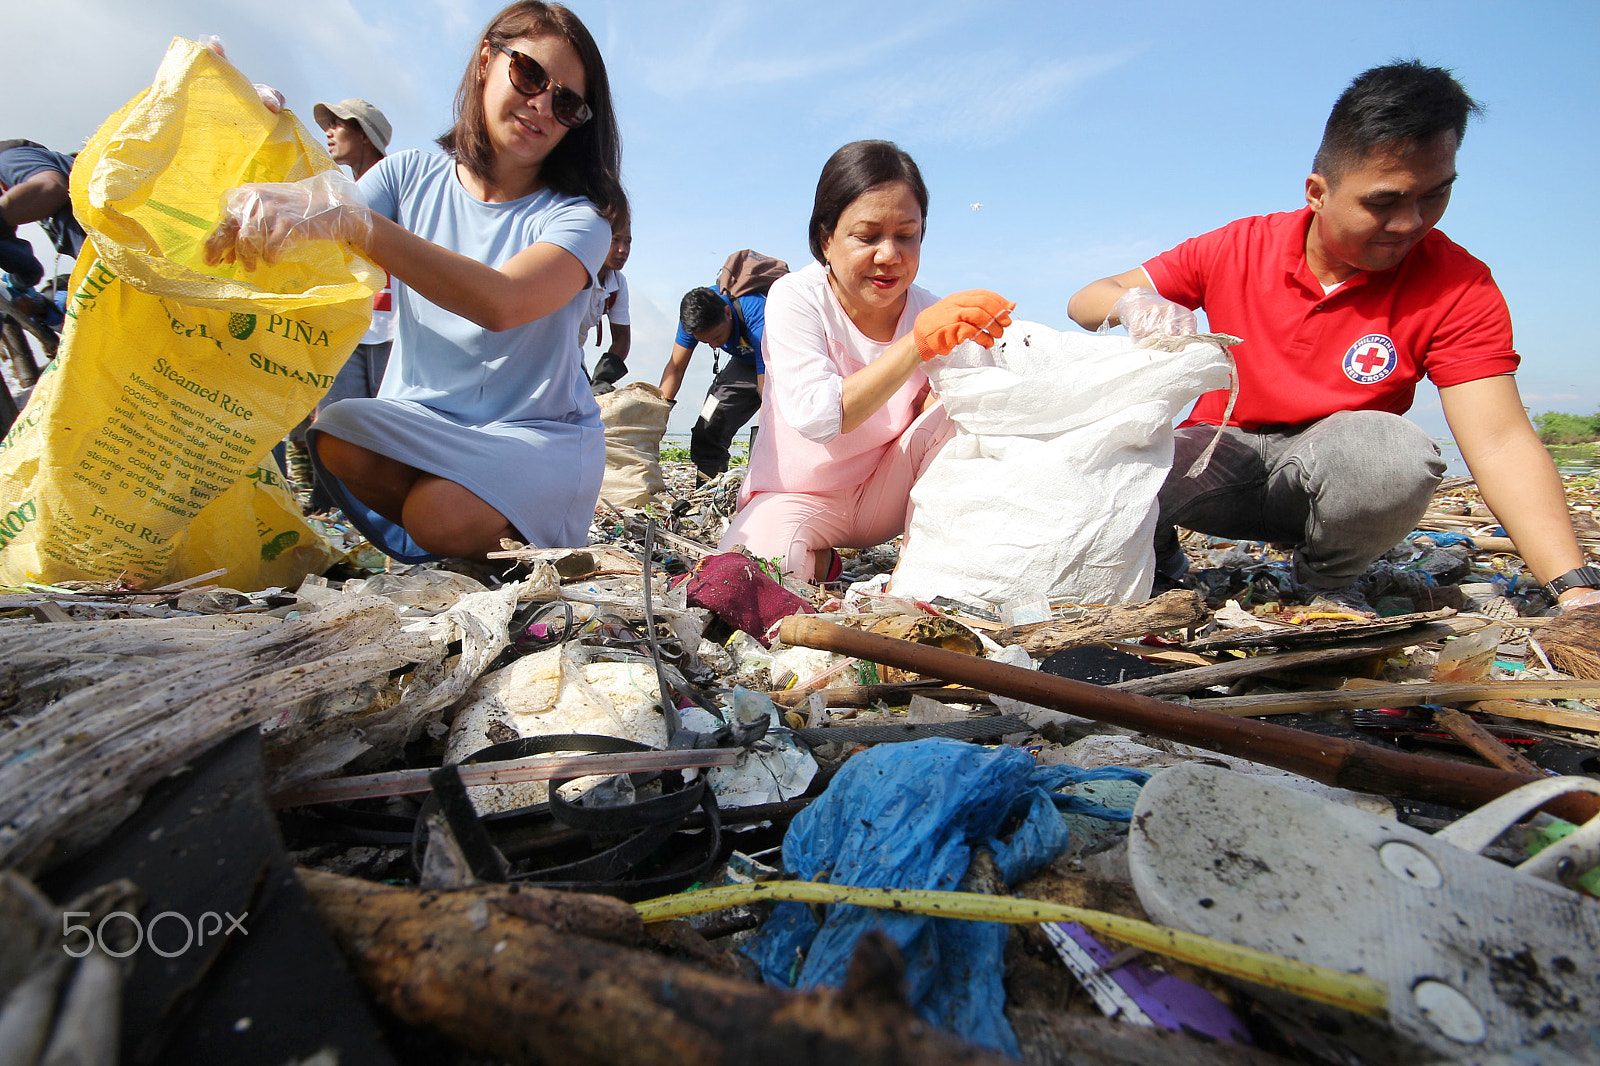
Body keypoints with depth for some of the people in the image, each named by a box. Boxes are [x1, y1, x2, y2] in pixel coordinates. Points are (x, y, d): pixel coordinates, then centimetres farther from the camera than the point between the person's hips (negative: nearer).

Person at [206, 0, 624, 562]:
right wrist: (263, 206, -28)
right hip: (417, 416, 4)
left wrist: (349, 219, -36)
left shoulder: (579, 218, -10)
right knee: (336, 435, -26)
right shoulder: (410, 174, 4)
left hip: (537, 432, -3)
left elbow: (500, 301, -30)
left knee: (442, 517, -29)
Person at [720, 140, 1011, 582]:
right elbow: (815, 417, -35)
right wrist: (917, 343, -43)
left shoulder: (930, 313, -9)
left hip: (887, 493, 3)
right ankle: (820, 559, 5)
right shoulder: (795, 297, -19)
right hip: (799, 494, -2)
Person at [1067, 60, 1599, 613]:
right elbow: (1085, 302, -6)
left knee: (1394, 451, -35)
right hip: (1219, 458, 0)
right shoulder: (1237, 248, -8)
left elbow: (1501, 443, -17)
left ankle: (1329, 581, -2)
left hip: (1330, 470, 1)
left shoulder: (1459, 288, -10)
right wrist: (1131, 304, -30)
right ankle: (1157, 549, 5)